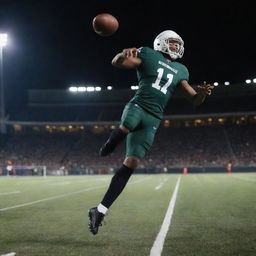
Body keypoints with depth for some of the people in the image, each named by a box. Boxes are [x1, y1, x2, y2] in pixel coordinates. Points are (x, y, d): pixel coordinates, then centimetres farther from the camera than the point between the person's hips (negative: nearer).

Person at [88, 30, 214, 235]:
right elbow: (116, 63, -2)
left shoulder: (181, 71, 22)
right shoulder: (148, 55, 9)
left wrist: (203, 92, -1)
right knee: (125, 128, -42)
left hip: (152, 120, 4)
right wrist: (124, 54, -26)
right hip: (137, 106, -3)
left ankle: (100, 211, -2)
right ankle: (108, 147, -6)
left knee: (131, 164, -7)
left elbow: (195, 100, 23)